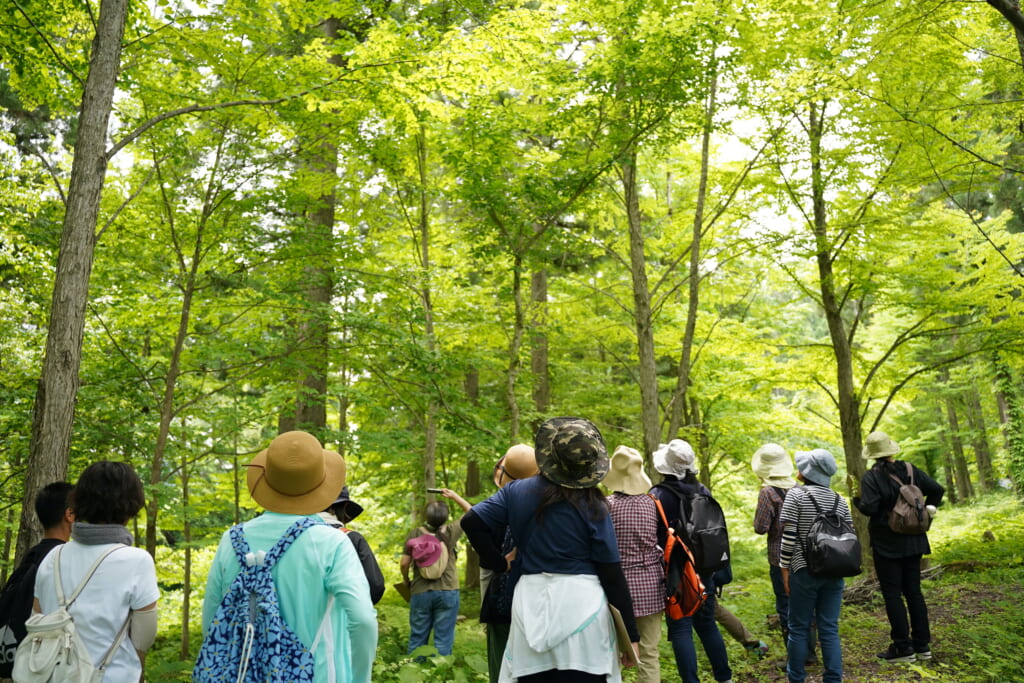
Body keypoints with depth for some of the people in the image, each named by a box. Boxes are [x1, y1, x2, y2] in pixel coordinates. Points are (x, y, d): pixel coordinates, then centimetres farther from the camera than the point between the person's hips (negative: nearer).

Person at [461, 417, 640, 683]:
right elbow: (612, 573, -4)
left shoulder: (517, 491, 4)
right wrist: (631, 632, 2)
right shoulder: (592, 506, -4)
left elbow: (471, 522, 1)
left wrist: (499, 562, 9)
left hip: (530, 600, 3)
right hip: (581, 603, -3)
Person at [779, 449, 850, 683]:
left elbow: (788, 536, -12)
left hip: (805, 571, -5)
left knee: (799, 628, 6)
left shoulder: (796, 495, -8)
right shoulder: (840, 500, 8)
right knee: (829, 629, 9)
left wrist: (785, 569, -5)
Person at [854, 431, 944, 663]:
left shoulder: (871, 477, -15)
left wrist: (856, 499, -4)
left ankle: (903, 648, 6)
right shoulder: (909, 470, 1)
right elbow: (937, 489, 5)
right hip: (913, 541, 6)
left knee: (892, 594, 2)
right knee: (914, 591, 14)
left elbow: (869, 508, -23)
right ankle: (922, 644, 20)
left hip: (887, 544, -6)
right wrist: (927, 509, 17)